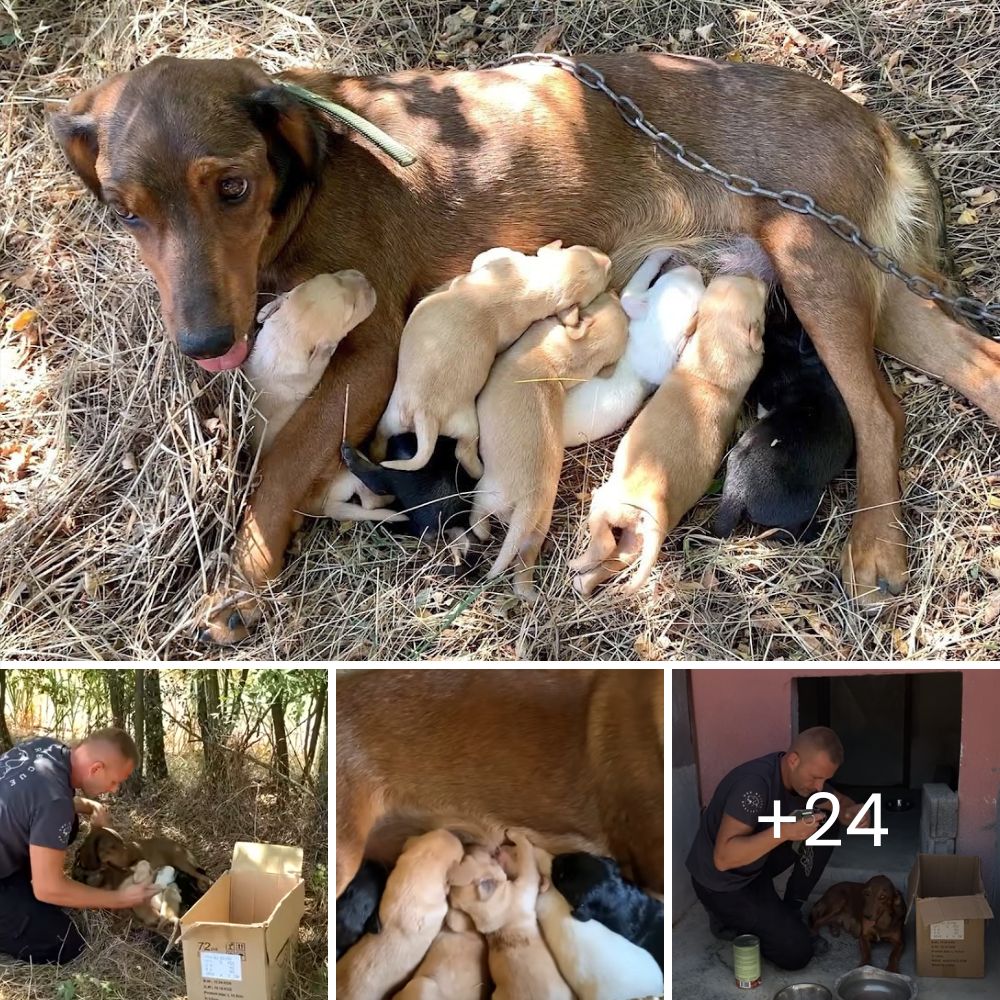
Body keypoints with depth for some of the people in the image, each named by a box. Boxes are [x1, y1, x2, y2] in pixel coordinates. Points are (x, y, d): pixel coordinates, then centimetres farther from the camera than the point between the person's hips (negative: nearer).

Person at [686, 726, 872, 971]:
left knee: (825, 829, -5)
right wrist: (784, 831, -43)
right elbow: (723, 858, -36)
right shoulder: (755, 784, -34)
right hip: (721, 882, -8)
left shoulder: (804, 777, -9)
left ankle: (789, 914, 7)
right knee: (796, 953, -14)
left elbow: (840, 803, 6)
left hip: (755, 864, 8)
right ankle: (730, 919, 9)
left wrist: (853, 812, -19)